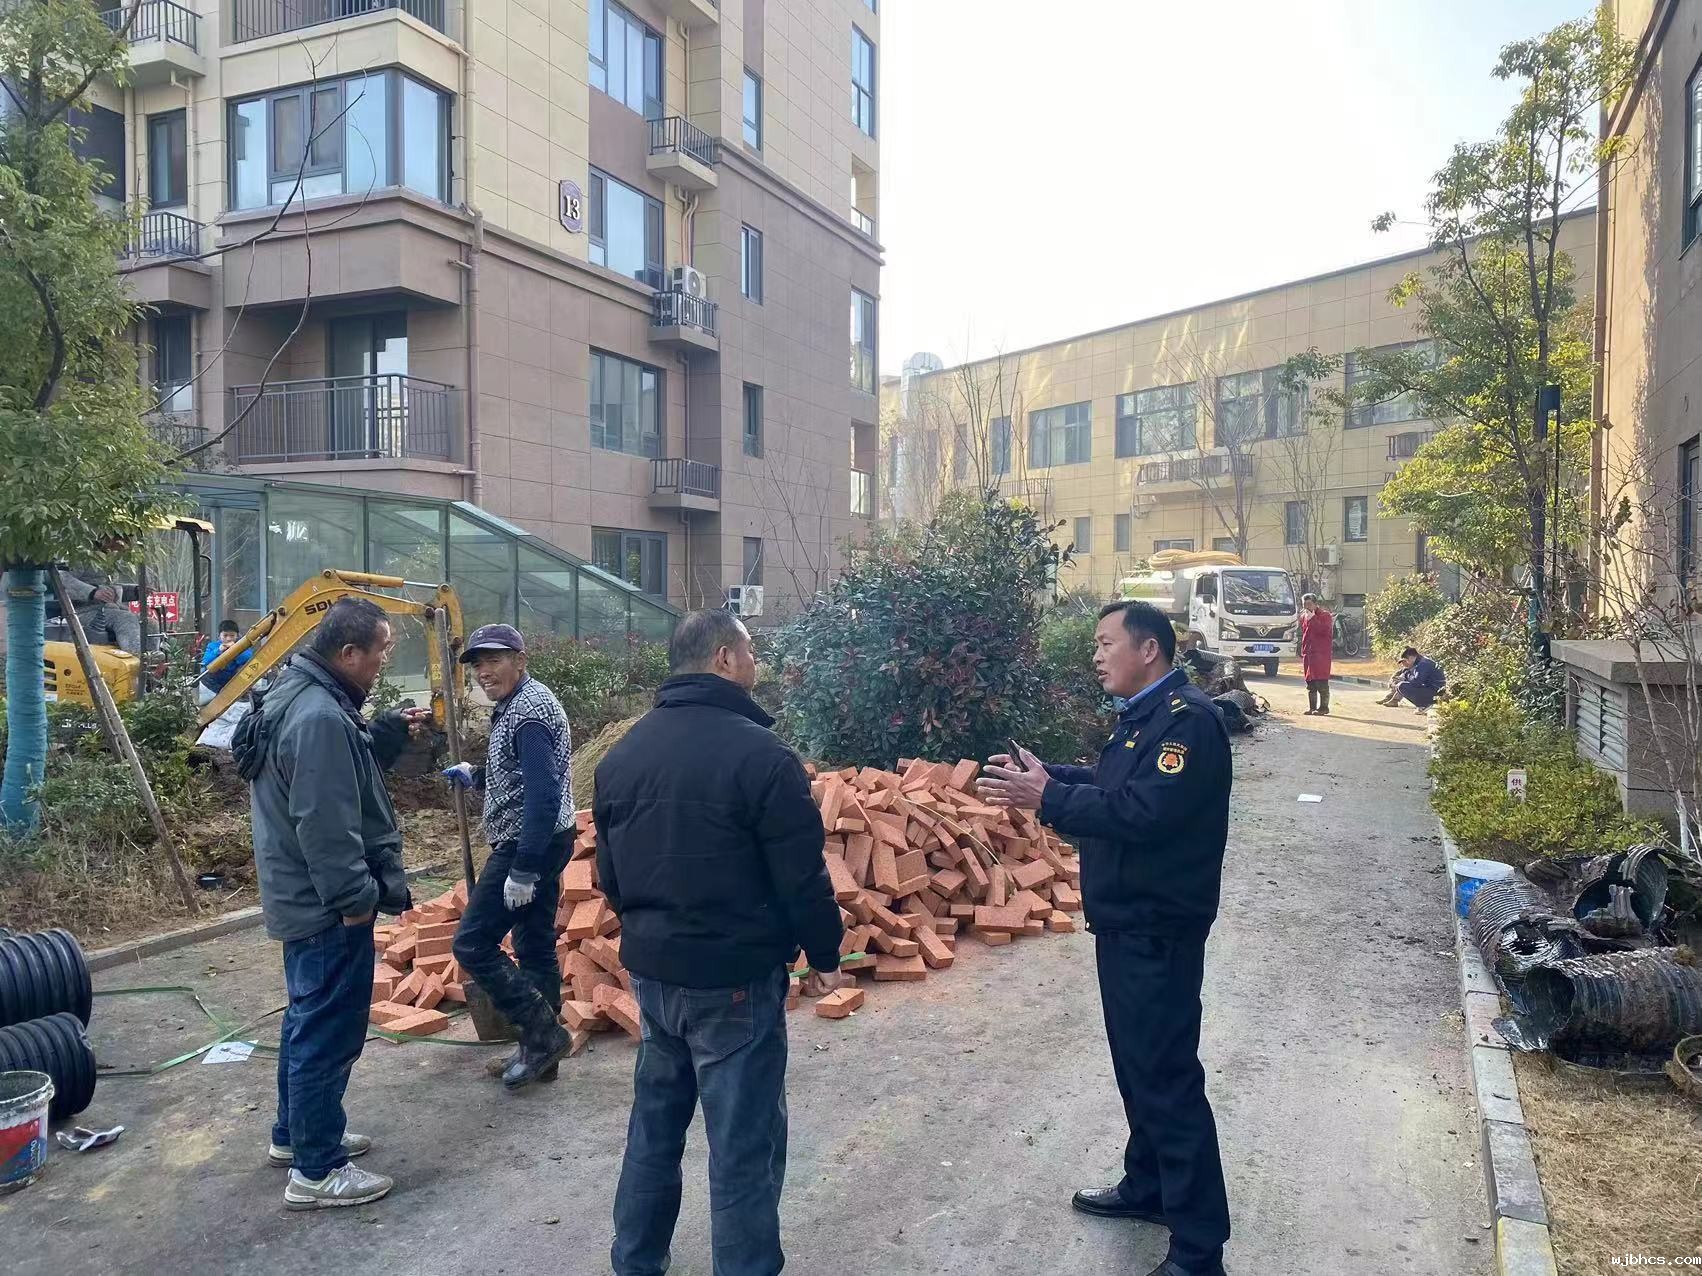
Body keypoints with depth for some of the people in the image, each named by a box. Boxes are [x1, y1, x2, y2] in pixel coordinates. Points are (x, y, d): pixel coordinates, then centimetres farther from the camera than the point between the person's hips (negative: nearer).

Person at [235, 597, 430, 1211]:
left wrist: (390, 732, 8)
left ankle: (294, 1133, 38)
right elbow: (324, 826, -28)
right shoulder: (320, 717, -26)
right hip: (328, 907, -11)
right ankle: (316, 1171, 12)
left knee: (308, 1020, 23)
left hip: (303, 900, 11)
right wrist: (356, 896, -21)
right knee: (329, 1033, 0)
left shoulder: (296, 696, 8)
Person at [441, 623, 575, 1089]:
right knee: (536, 948, 14)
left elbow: (544, 794, -27)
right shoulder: (518, 704, 14)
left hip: (527, 845, -10)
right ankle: (540, 1050, 23)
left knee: (472, 945, -4)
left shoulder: (528, 711, -19)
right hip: (541, 844, 10)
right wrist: (475, 775, 21)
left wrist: (522, 871, -27)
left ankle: (543, 1034, 1)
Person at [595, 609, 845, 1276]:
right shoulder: (759, 753, -18)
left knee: (654, 1123, 22)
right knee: (743, 1146, 4)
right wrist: (825, 955, -1)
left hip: (650, 971, 8)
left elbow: (609, 873, 13)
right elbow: (802, 876, -16)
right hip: (735, 979, -7)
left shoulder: (622, 753, 5)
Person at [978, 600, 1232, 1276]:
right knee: (1137, 1065, 22)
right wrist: (1047, 775, 5)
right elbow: (1110, 784, 19)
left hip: (1158, 932, -10)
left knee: (1168, 1077, -3)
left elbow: (1142, 811, -29)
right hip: (1125, 923, 10)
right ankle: (1147, 1187, 39)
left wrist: (1046, 799, -24)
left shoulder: (1187, 719, -20)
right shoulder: (1144, 715, 13)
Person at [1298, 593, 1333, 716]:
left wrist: (1312, 618, -20)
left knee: (1322, 683, -6)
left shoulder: (1325, 615, -4)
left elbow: (1325, 630, -20)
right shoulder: (1304, 617, 16)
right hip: (1307, 654, 7)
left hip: (1321, 654, -7)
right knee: (1310, 683, 9)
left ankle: (1323, 707, -3)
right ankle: (1312, 707, 14)